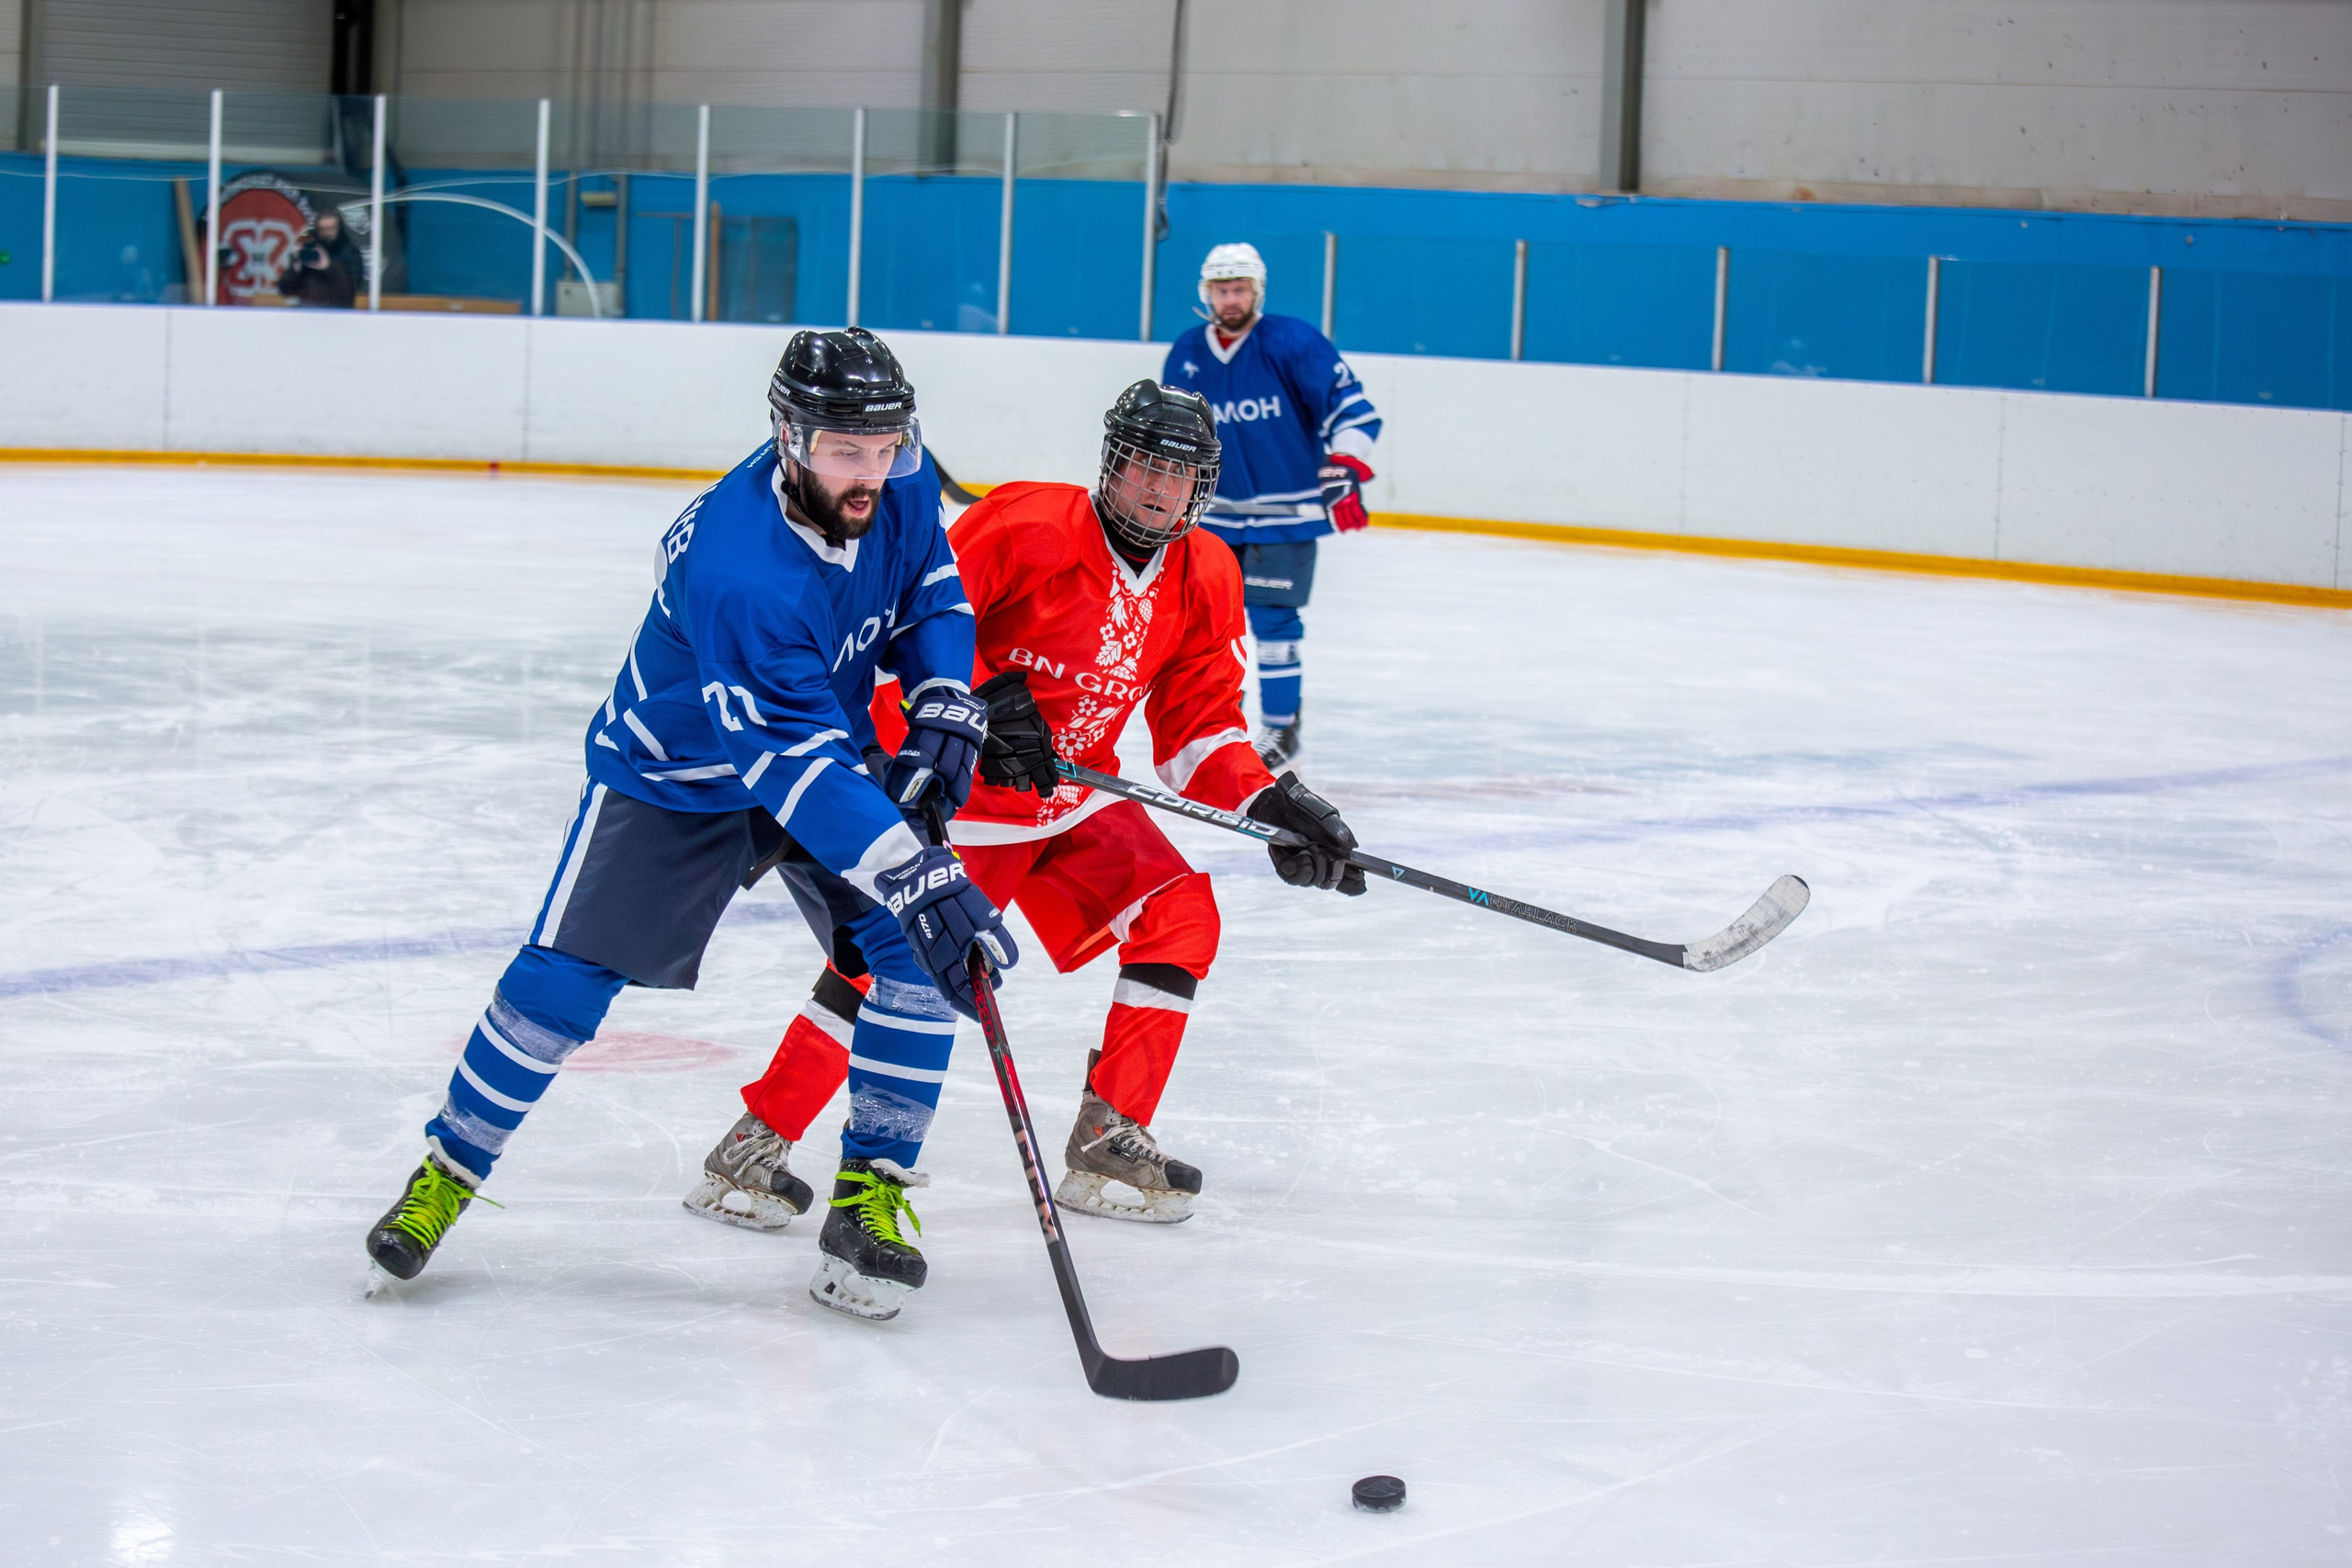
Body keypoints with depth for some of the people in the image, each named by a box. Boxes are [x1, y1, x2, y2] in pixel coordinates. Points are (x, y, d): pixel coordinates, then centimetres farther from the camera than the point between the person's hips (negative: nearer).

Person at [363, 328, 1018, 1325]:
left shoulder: (897, 485, -18)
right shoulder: (736, 568, -39)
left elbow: (932, 589, 5)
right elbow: (793, 761, -44)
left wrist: (944, 704, -14)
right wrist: (912, 875, -52)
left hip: (830, 749, 5)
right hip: (674, 775, -5)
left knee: (923, 952, -14)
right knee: (566, 977, -10)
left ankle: (871, 1192, -3)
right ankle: (448, 1174, 12)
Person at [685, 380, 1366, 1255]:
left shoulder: (1202, 583, 1)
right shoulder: (1029, 526, -19)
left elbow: (1199, 730, 6)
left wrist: (1268, 804, -9)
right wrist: (977, 699, -28)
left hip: (1075, 797, 7)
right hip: (957, 783, -6)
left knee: (1179, 915, -5)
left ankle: (1107, 1144, 4)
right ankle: (757, 1144, -6)